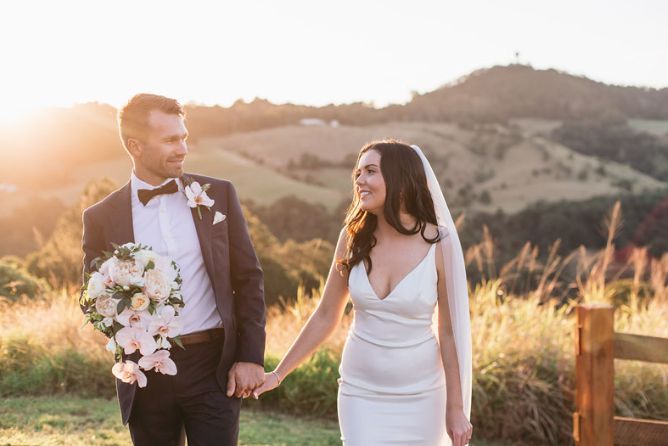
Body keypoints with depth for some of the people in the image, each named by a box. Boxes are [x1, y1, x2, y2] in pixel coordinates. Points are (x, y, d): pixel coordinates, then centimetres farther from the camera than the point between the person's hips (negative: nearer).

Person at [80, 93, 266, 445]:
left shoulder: (217, 195, 3)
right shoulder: (101, 217, 1)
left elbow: (248, 277, 5)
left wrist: (251, 357, -1)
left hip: (214, 365, 0)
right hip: (146, 374, 0)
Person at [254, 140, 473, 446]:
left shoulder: (439, 243, -11)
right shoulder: (354, 237, -4)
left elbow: (450, 331, -5)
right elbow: (325, 317, 5)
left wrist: (456, 409, -2)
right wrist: (278, 374, 6)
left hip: (420, 397, -1)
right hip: (360, 394, 2)